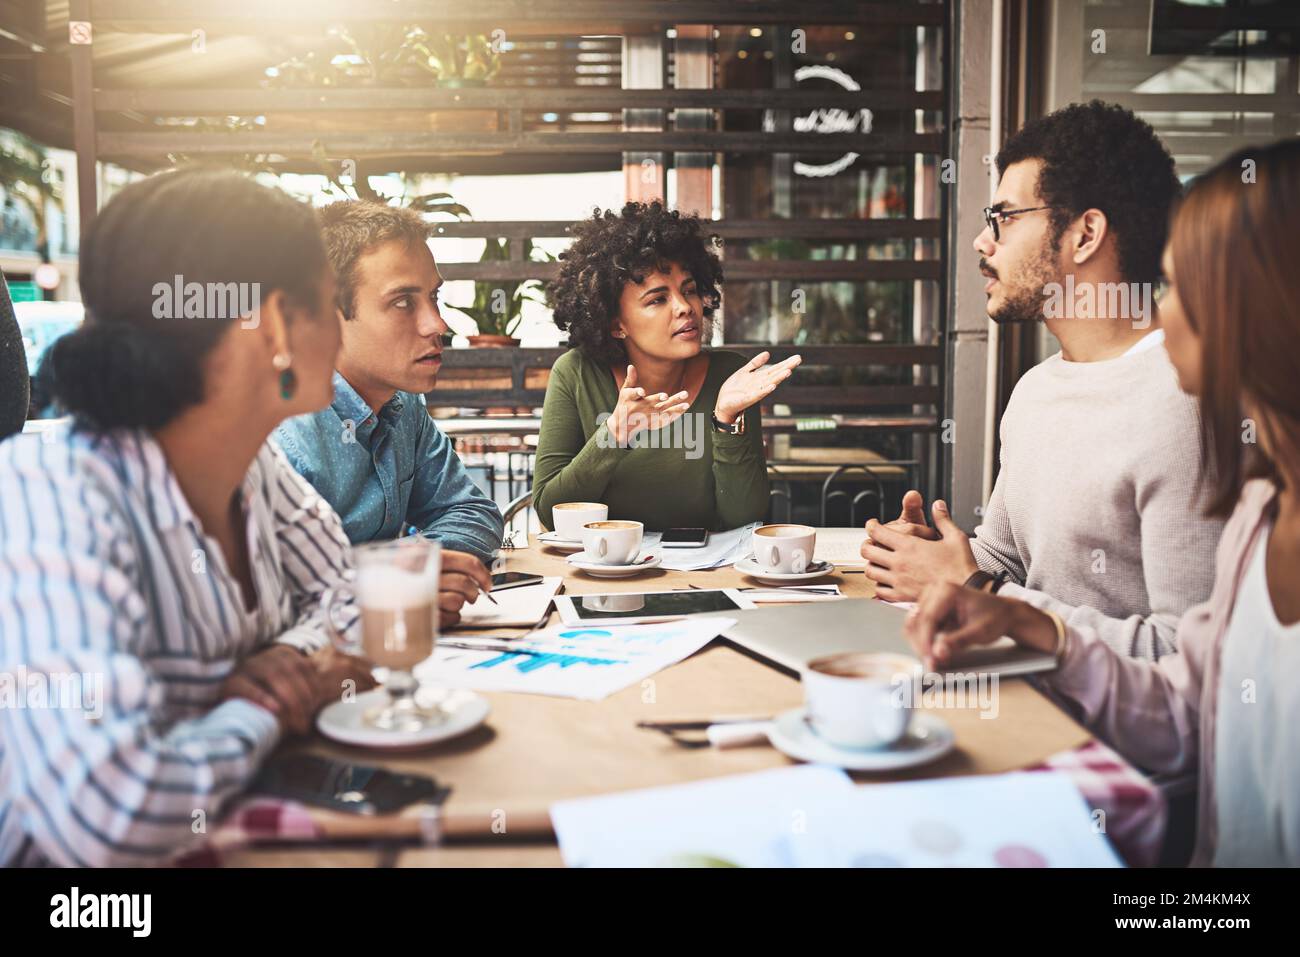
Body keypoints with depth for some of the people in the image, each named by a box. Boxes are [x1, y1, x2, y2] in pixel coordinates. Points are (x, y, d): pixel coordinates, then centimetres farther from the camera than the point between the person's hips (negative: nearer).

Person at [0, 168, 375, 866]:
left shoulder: (255, 467, -6)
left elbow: (346, 596, 8)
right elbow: (104, 819, -35)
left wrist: (295, 656, -12)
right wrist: (266, 712, -18)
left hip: (240, 837, 6)